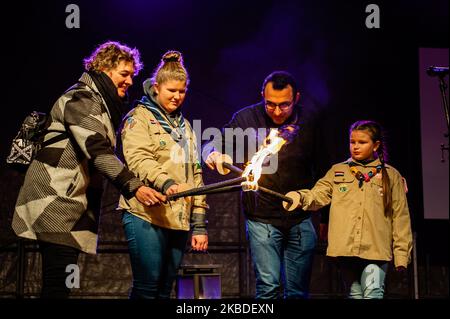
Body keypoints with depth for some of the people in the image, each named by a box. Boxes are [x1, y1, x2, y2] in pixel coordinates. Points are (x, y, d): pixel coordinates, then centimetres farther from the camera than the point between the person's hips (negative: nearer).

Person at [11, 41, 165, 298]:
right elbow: (96, 149, -23)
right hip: (56, 203, -10)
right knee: (58, 286, -16)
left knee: (60, 285, 7)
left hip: (73, 205, 10)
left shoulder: (101, 104, 22)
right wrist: (133, 186, -31)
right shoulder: (82, 99, -9)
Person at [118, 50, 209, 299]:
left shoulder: (184, 125, 22)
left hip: (178, 221, 6)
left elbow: (195, 174, 20)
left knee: (165, 289, 6)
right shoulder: (139, 118, 3)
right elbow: (138, 159, -15)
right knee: (147, 287, -10)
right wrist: (165, 182, -34)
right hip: (146, 216, -6)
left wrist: (199, 224, 12)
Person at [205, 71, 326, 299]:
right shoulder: (247, 118, -6)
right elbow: (213, 145, 1)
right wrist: (214, 154, -24)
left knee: (298, 291, 7)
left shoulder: (309, 122, 0)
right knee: (268, 287, -9)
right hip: (262, 218, -2)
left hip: (300, 220, 2)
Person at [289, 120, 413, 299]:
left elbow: (400, 217, 8)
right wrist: (300, 197, -24)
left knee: (373, 292, -18)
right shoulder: (337, 171, 14)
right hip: (345, 249, 2)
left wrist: (401, 253, 2)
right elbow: (318, 195, -1)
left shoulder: (391, 176, 9)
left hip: (376, 250, -2)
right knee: (355, 295, 9)